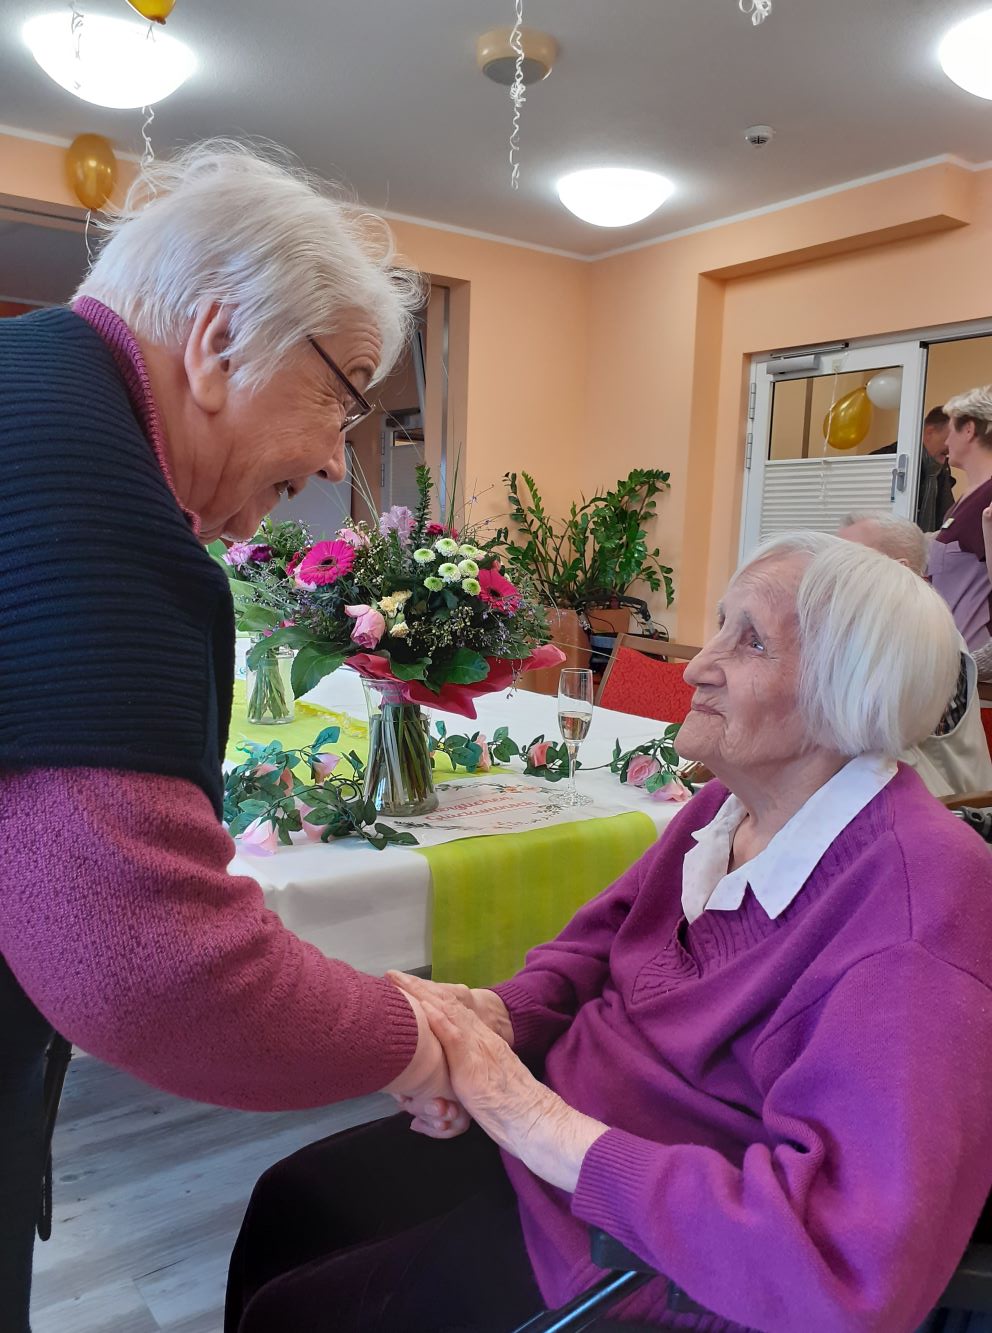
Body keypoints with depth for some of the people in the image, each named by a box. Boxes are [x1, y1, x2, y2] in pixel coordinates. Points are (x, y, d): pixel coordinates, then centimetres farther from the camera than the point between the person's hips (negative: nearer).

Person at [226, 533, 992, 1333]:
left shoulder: (920, 902, -29)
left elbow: (860, 1260, -36)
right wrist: (498, 1014, -16)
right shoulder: (729, 806, -3)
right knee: (288, 1202, 17)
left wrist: (541, 1127, -33)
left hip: (654, 1253, -7)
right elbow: (602, 934, 7)